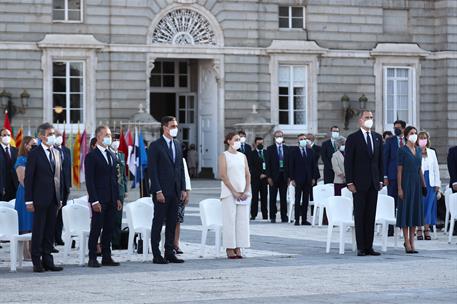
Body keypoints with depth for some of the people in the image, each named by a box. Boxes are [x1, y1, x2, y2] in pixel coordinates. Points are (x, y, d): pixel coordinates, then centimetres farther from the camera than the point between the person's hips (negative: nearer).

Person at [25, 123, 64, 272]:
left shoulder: (57, 153, 13)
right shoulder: (34, 154, -6)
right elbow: (28, 178, -7)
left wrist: (60, 198, 11)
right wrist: (29, 201, -11)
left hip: (54, 198, 6)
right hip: (40, 199, -6)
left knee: (50, 230, 8)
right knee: (38, 230, -1)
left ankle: (47, 260, 12)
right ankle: (37, 262, 3)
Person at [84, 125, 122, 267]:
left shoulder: (111, 155, 16)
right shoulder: (91, 156, -7)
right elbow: (89, 180, -11)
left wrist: (117, 198, 13)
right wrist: (94, 201, -17)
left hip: (111, 200, 7)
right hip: (99, 200, -7)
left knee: (109, 229, 7)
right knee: (96, 229, -3)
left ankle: (106, 257, 12)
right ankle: (92, 259, 1)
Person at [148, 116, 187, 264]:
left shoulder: (177, 145, 13)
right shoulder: (155, 146, -7)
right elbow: (152, 170, -11)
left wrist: (183, 188, 9)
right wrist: (158, 191, -16)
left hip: (175, 191, 7)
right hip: (162, 191, -6)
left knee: (172, 223, 8)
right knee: (158, 223, -1)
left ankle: (169, 253, 13)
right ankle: (156, 255, 1)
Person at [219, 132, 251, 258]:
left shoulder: (243, 156, 14)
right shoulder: (224, 156, -1)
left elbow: (248, 174, 11)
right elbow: (223, 176, -8)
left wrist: (246, 191, -3)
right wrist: (234, 192, -13)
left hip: (243, 193, 5)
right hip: (229, 193, -5)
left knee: (242, 220, 1)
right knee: (230, 219, -6)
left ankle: (238, 248, 5)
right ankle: (230, 249, -3)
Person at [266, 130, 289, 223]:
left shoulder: (287, 149, 9)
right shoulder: (270, 149, 2)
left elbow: (289, 163, 8)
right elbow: (268, 164, -1)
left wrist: (289, 176, 1)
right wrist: (269, 177, -9)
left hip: (284, 176, 2)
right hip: (274, 176, -2)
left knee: (283, 197, 3)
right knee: (273, 198, 2)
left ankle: (284, 216, 6)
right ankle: (273, 217, 6)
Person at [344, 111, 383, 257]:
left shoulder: (377, 138, 12)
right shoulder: (353, 138, -4)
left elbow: (380, 160, 15)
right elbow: (348, 162, -6)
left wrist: (381, 179, 8)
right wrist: (350, 182, -12)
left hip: (374, 183, 5)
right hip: (359, 183, -5)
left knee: (371, 216, 6)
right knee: (360, 216, -1)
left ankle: (369, 247, 9)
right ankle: (361, 248, 1)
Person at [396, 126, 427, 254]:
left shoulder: (418, 150, 11)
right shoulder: (402, 150, -7)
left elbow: (420, 169, 16)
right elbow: (399, 170, -9)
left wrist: (423, 184, 11)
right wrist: (399, 188, -14)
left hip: (416, 182, 6)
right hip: (406, 182, -6)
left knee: (415, 211, 7)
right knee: (406, 211, -2)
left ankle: (411, 241, 12)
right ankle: (407, 243, 0)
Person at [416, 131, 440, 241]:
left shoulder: (432, 152, 12)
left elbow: (436, 168, 13)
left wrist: (437, 183, 8)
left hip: (430, 181, 3)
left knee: (429, 204, 1)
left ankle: (427, 229, 6)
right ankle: (419, 229, 3)